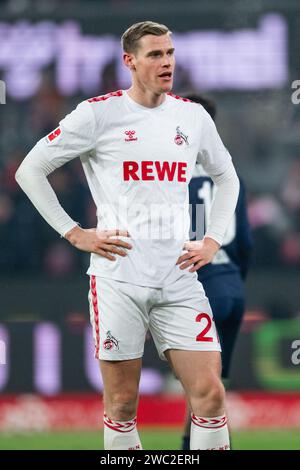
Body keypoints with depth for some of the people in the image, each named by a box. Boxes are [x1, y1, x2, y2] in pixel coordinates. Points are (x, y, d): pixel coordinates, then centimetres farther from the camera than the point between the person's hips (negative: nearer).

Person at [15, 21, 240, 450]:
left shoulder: (192, 116, 10)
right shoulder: (98, 113, -2)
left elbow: (226, 178, 26)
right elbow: (30, 170, 1)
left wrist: (213, 240, 12)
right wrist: (75, 234, -4)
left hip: (179, 280, 3)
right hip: (118, 280, -3)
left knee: (210, 394, -5)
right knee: (122, 404, 1)